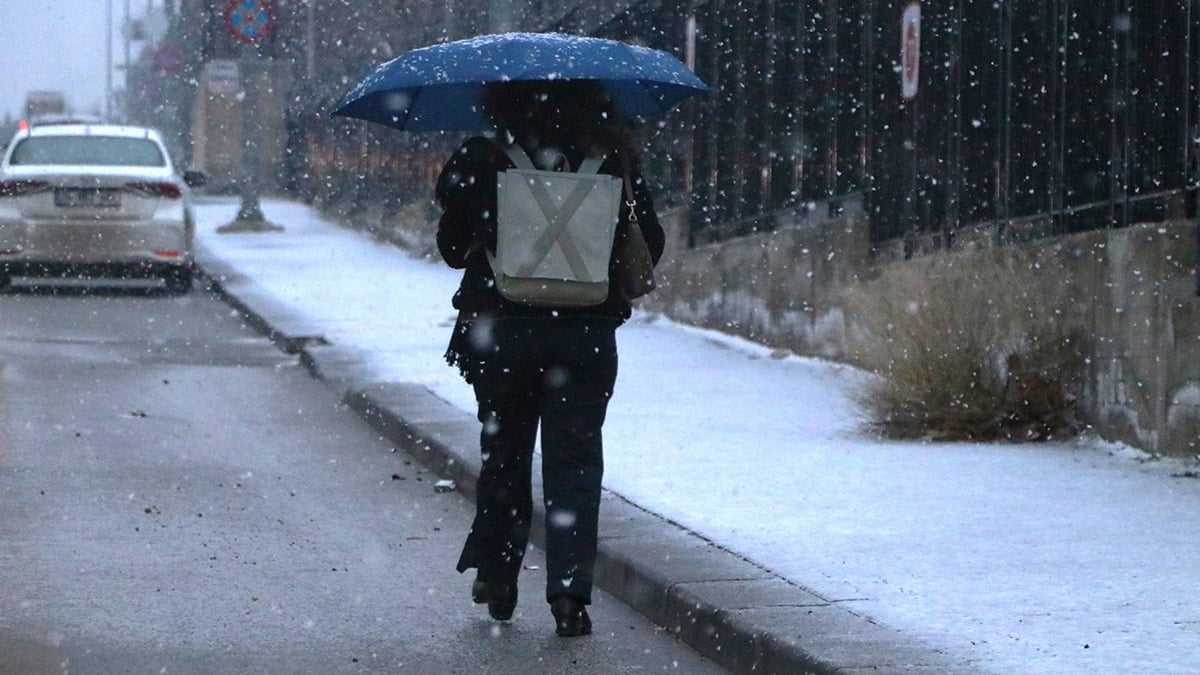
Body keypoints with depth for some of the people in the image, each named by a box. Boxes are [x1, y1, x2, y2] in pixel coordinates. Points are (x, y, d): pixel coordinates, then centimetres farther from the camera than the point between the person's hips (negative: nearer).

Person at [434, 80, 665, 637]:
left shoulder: (478, 163, -6)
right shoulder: (611, 162, -4)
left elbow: (452, 247, 3)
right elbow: (651, 245, 2)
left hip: (497, 331, 0)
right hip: (586, 334, 0)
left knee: (503, 452, 17)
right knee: (574, 460, 5)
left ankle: (496, 579, 23)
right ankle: (569, 588, -7)